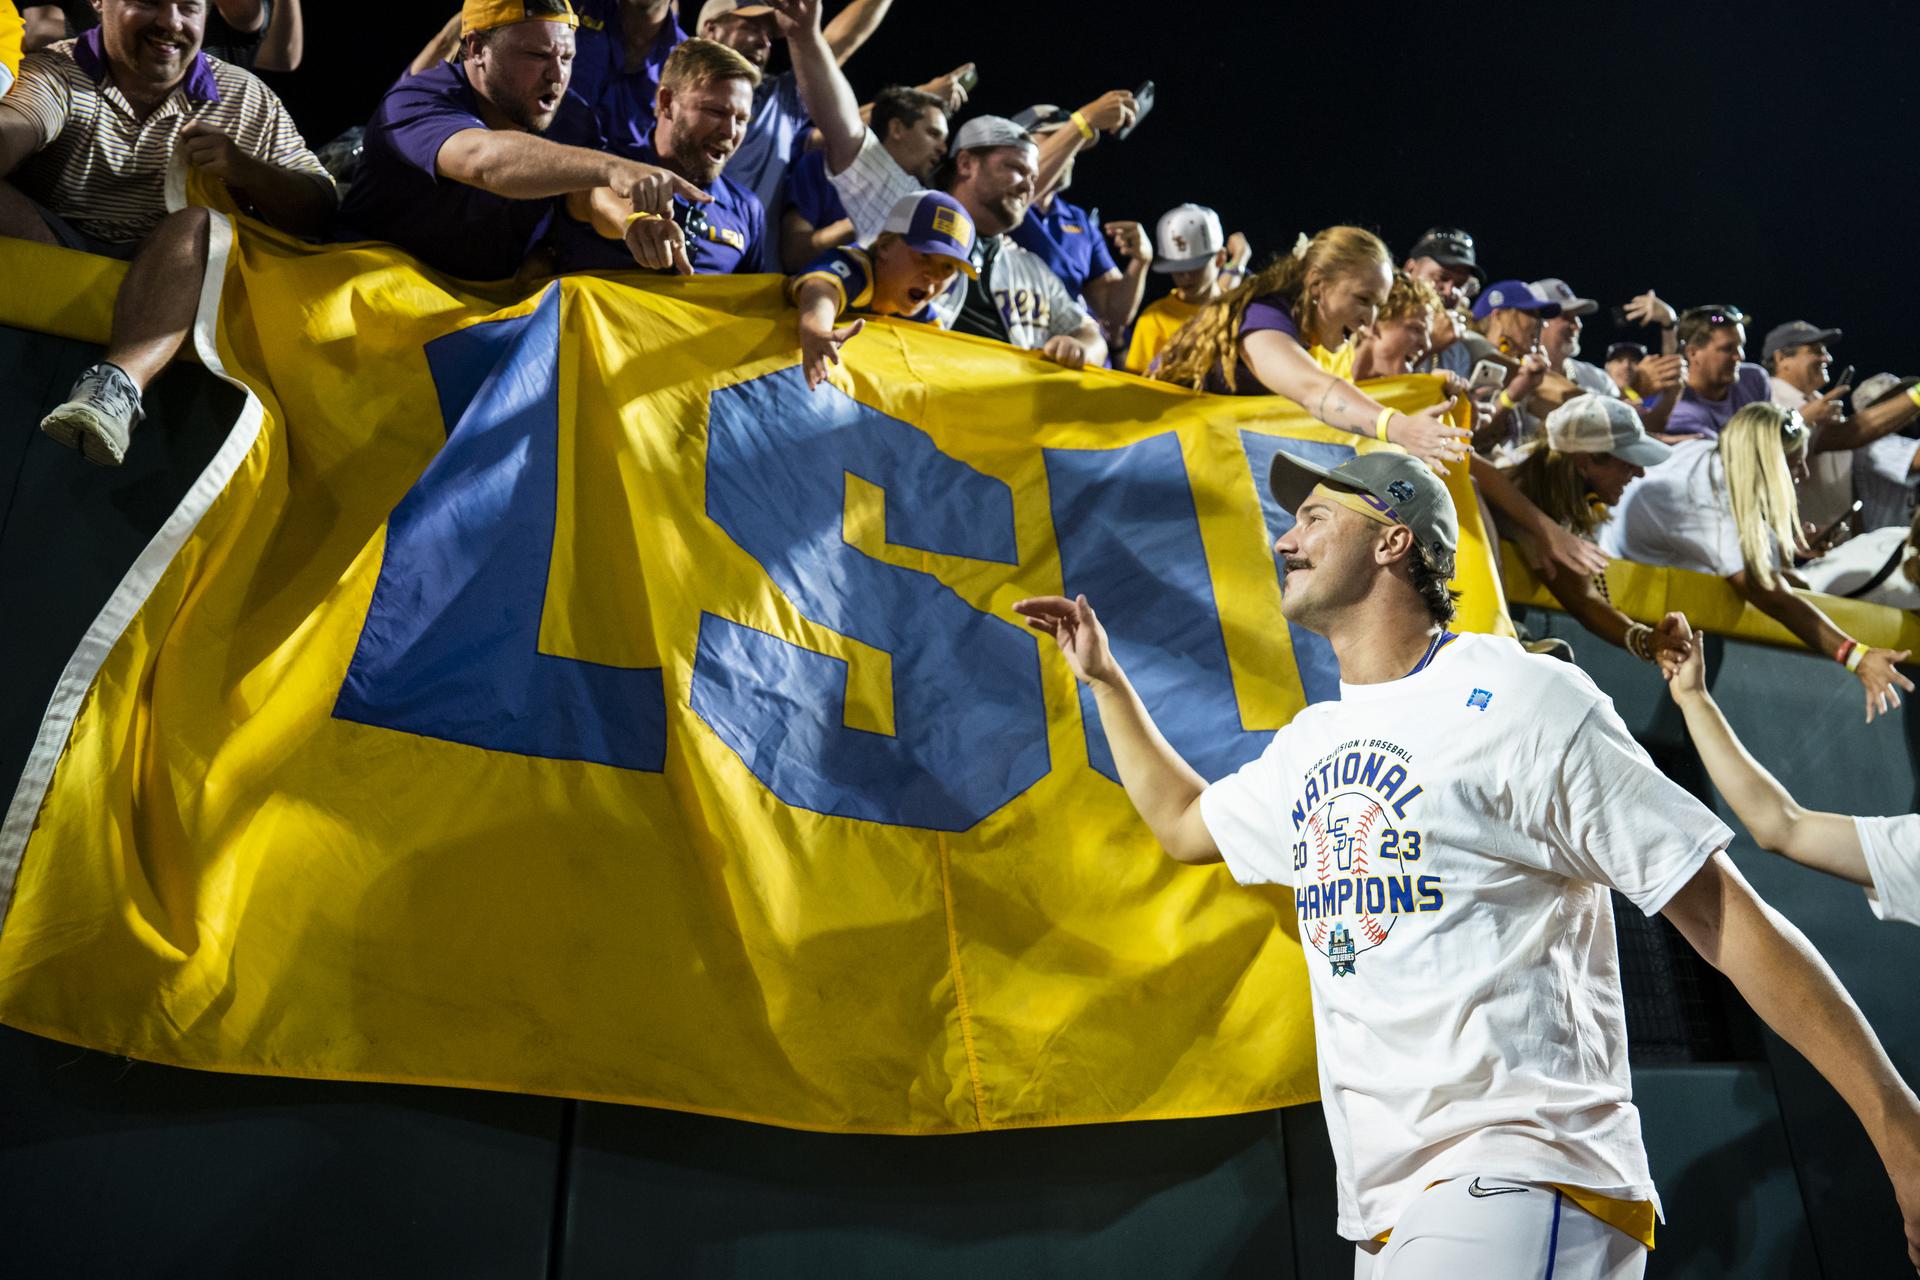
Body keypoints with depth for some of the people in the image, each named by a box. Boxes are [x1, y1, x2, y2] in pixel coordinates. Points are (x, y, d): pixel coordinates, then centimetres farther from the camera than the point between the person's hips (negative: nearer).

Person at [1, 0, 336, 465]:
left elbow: (319, 212, 10)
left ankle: (122, 380, -55)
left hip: (168, 272, 0)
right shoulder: (54, 72, 7)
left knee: (197, 224, -31)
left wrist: (245, 169, -10)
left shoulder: (248, 99, 14)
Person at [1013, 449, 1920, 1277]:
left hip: (1522, 1182, -7)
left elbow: (1724, 916, -9)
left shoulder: (1519, 699, -8)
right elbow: (1184, 824, 32)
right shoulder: (1309, 745, 15)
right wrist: (1104, 677, 31)